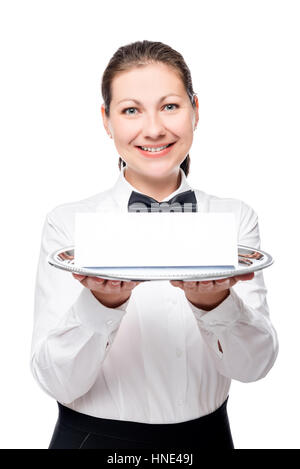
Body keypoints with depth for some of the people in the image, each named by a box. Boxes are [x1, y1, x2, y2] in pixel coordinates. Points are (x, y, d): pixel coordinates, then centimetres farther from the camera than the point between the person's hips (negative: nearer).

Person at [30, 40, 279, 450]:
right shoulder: (67, 222, -11)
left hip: (205, 435, 2)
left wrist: (215, 302, -31)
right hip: (94, 436, -1)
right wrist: (102, 303, -32)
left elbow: (254, 365, -12)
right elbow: (57, 382, -15)